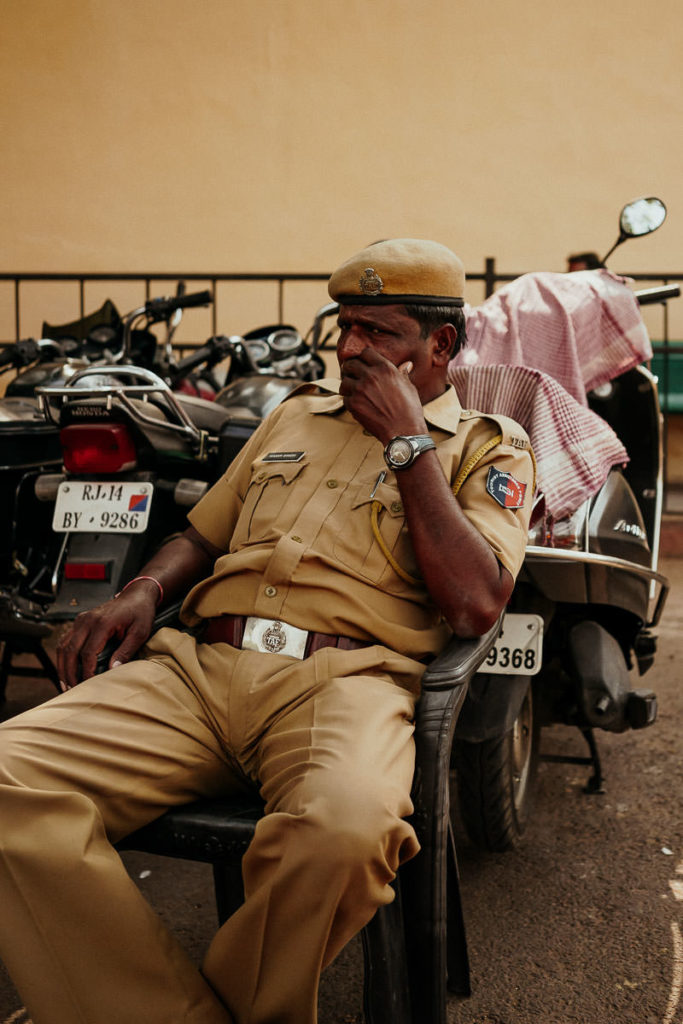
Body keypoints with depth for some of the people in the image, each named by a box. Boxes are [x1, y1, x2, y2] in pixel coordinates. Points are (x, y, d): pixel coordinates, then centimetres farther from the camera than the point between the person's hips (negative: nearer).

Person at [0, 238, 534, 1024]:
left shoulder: (489, 447, 13)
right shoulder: (297, 414, 28)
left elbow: (475, 607, -4)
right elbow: (203, 533, 32)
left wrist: (407, 441, -1)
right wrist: (144, 590, 9)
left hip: (345, 675, -4)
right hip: (200, 662, 4)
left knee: (345, 828, -38)